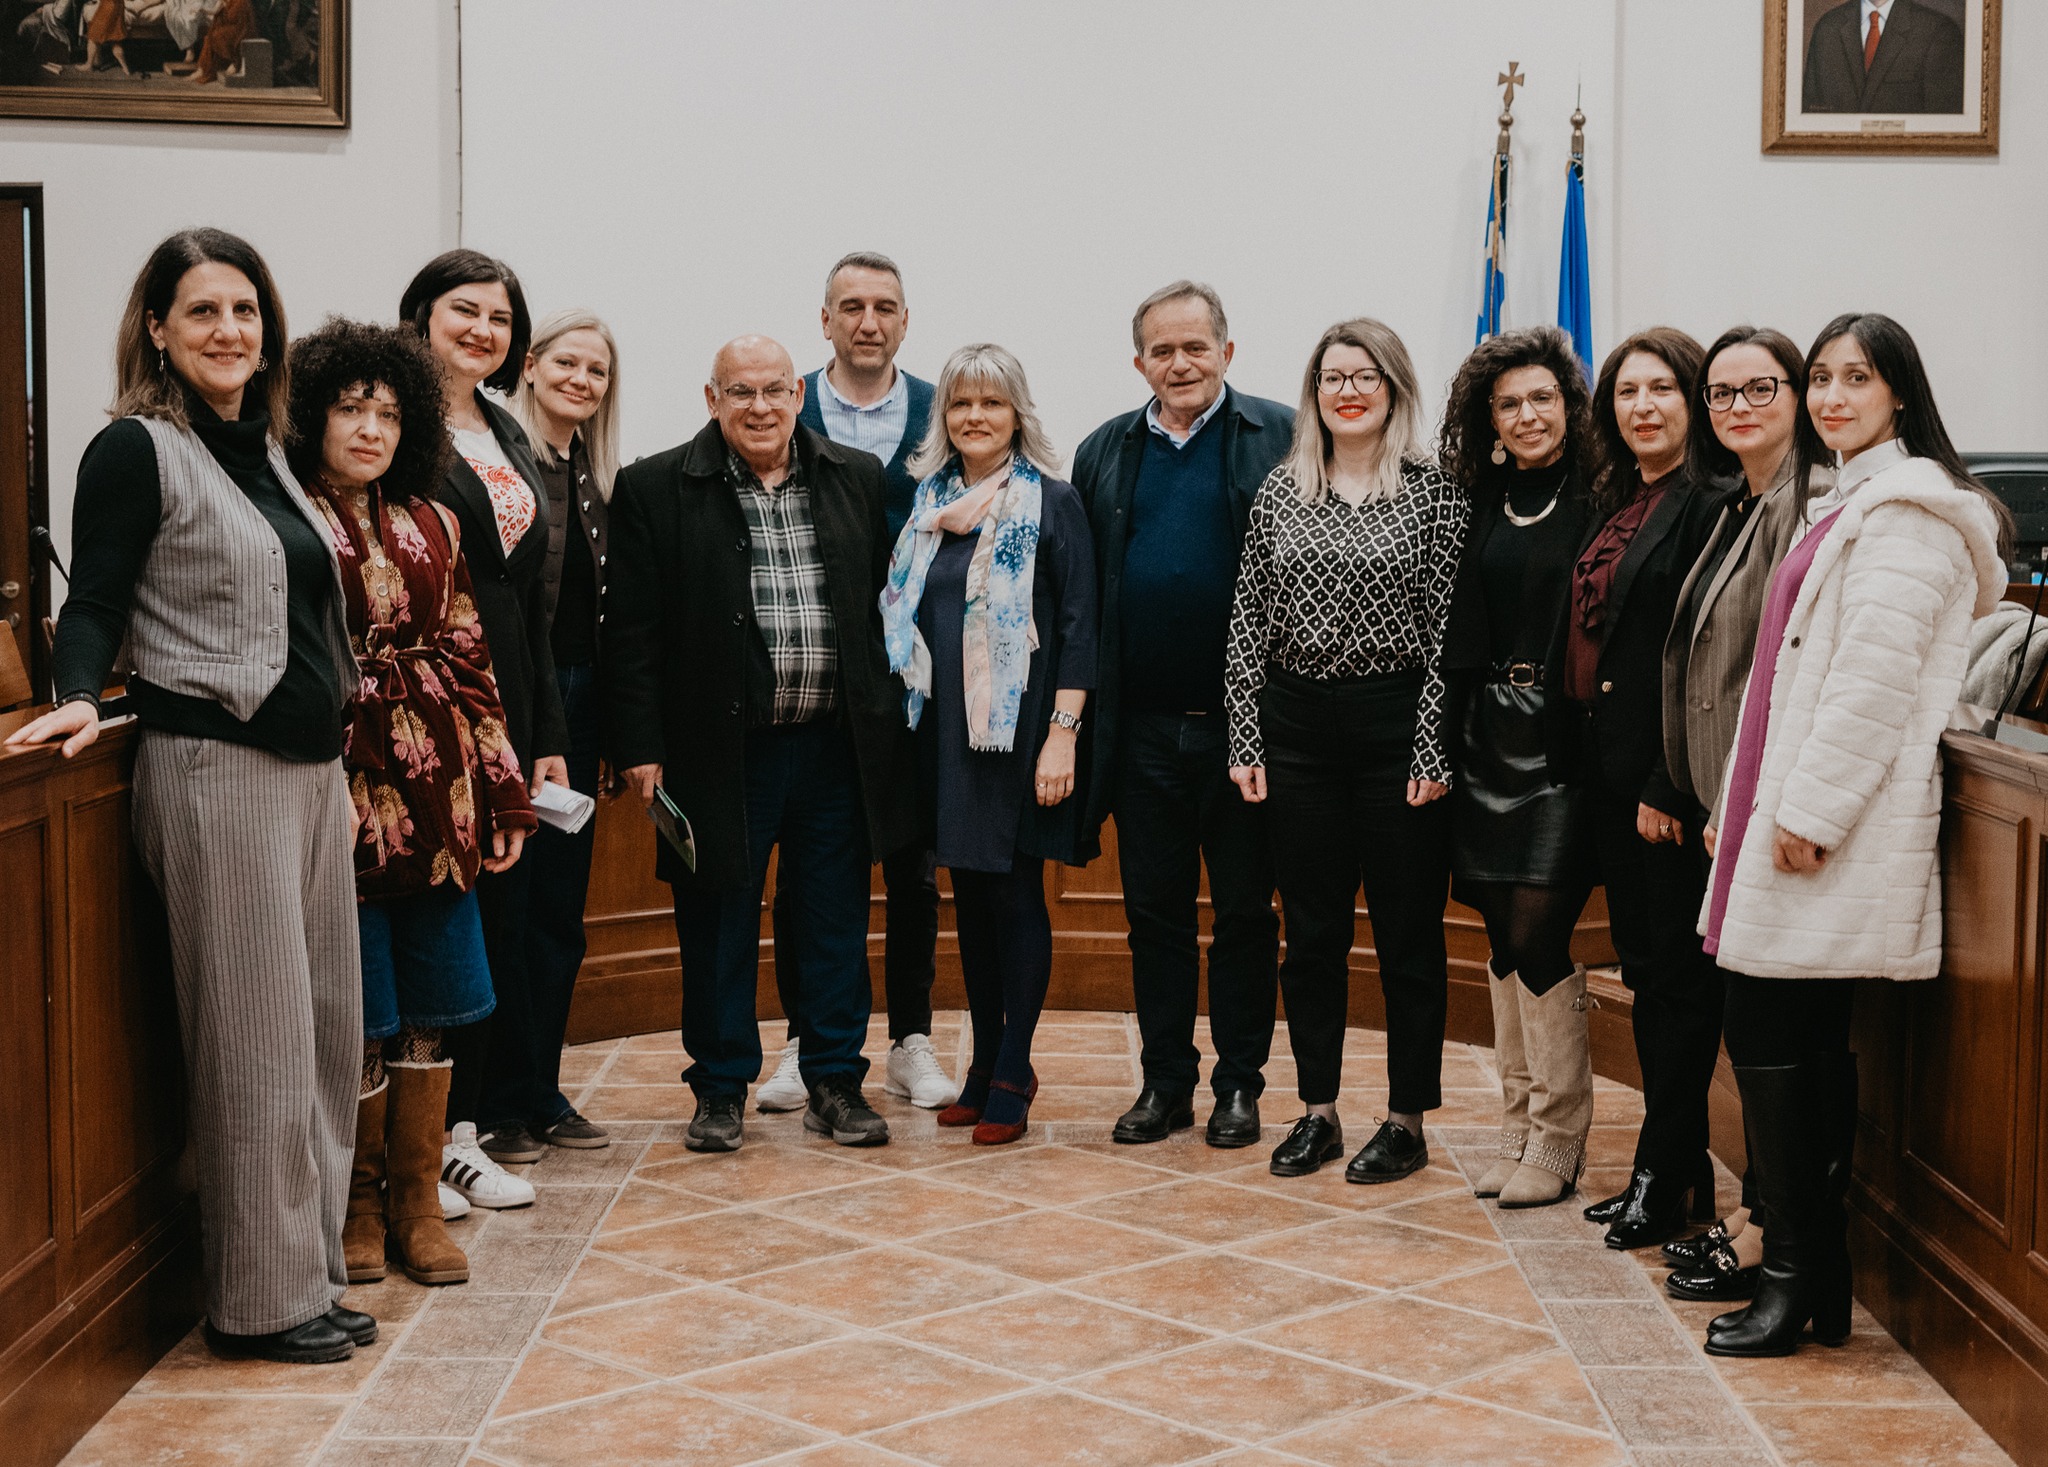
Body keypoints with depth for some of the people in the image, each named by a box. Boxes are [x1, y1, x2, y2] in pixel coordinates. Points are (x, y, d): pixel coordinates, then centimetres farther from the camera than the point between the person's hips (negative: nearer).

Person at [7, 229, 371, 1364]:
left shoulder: (266, 451, 17)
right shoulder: (136, 451, -7)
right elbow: (93, 604, -10)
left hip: (307, 765, 8)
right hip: (215, 767, -8)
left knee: (324, 1018, 10)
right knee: (253, 1032, -5)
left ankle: (308, 1252, 22)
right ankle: (264, 1297, 5)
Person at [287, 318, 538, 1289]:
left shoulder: (430, 524, 13)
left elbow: (469, 659, 13)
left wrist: (502, 791, 9)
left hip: (437, 797, 5)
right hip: (340, 798, -5)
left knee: (428, 1012, 9)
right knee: (356, 1018, 2)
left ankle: (417, 1202, 20)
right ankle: (358, 1206, 18)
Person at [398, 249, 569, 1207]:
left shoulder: (508, 438, 18)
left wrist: (547, 734, 14)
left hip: (509, 699, 7)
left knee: (504, 900, 9)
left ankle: (490, 1106, 18)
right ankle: (445, 1133, 3)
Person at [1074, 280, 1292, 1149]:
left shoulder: (1282, 441, -1)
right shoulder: (1104, 454, 10)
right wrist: (1081, 713, 5)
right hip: (1144, 728, 3)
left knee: (1245, 913, 7)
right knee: (1154, 912, 10)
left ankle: (1239, 1085, 18)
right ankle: (1165, 1080, 21)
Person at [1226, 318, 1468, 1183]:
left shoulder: (1434, 493, -3)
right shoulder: (1280, 492, 7)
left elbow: (1447, 629, -5)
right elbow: (1250, 620, 8)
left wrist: (1434, 750, -10)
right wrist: (1246, 739, 2)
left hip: (1396, 724, -3)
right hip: (1298, 724, 3)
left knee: (1407, 933, 4)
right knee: (1310, 932, 9)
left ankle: (1407, 1122, 15)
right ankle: (1319, 1112, 21)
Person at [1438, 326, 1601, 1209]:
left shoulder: (1598, 501, -5)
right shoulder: (1485, 505, 11)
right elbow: (1462, 636, 13)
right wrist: (1449, 738, 7)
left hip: (1563, 737, -5)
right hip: (1490, 734, 6)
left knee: (1536, 933, -7)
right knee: (1504, 938, 9)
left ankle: (1558, 1141, 5)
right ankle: (1519, 1128, 19)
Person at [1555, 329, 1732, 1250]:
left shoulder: (1709, 507, -12)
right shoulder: (1614, 503, 15)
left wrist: (1671, 783, -19)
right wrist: (1575, 758, 10)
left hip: (1666, 778, -9)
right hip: (1608, 772, 9)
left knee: (1675, 972, 0)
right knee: (1643, 963, 13)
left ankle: (1664, 1177, 9)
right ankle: (1681, 1164, 23)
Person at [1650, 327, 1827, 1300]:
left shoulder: (1815, 503, -13)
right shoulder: (1734, 509, 16)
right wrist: (1668, 785, 16)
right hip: (1722, 802, 9)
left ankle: (1763, 1241, 5)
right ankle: (1752, 1214, 22)